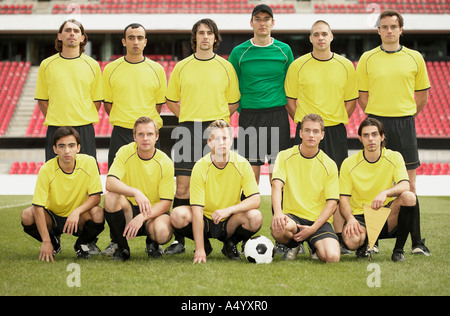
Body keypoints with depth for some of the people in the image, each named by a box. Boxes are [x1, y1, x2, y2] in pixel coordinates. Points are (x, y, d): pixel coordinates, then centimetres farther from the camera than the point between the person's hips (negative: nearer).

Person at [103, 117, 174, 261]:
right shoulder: (125, 152, -8)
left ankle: (152, 243, 8)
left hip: (154, 211, -1)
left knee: (162, 232, -35)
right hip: (128, 210, 1)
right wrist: (135, 192, -40)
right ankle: (122, 247, -9)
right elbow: (110, 183, -22)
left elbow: (166, 203, -12)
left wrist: (142, 217, -29)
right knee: (111, 197, -31)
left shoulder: (165, 163, -11)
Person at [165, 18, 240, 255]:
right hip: (188, 130, 0)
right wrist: (189, 118, 7)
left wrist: (217, 119, 4)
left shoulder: (225, 67, 7)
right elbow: (171, 100, 17)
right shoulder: (181, 67, 9)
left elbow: (233, 102, 13)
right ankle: (179, 240, 4)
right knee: (182, 187, -3)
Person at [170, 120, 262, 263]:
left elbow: (255, 200, -14)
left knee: (255, 217, -29)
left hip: (229, 222, 1)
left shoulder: (242, 164, -11)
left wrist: (229, 210, -32)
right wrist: (199, 250, -28)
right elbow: (197, 210, -21)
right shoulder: (200, 167, -16)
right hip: (205, 221, 0)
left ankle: (230, 244, 3)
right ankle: (205, 245, 2)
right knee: (178, 215, -29)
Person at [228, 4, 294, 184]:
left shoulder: (284, 50, 6)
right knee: (251, 168, 1)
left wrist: (284, 109, 7)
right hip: (249, 116, 0)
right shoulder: (239, 52, 3)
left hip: (278, 115, 0)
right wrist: (241, 110, 3)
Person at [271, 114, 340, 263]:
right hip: (291, 216, 0)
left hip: (318, 220, 0)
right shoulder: (285, 156, 2)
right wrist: (278, 213, -31)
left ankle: (315, 247, 13)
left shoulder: (329, 165, 2)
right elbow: (277, 185, -11)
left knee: (332, 257, -27)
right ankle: (292, 246, 2)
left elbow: (332, 203, -1)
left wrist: (313, 228, -15)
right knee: (278, 228, -38)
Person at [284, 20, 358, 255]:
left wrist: (337, 121, 4)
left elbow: (351, 100, 14)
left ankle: (338, 237, 7)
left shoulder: (346, 66, 6)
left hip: (336, 131, 1)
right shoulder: (298, 66, 2)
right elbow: (290, 100, 8)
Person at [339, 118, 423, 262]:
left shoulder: (394, 157, 0)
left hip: (387, 215, 1)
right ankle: (364, 244, 7)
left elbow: (404, 186, -16)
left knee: (409, 197, -29)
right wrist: (350, 218, -25)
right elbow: (344, 199, -3)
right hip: (360, 217, -1)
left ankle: (398, 250, -12)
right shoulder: (349, 163, -2)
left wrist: (385, 192, -37)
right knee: (351, 240, -36)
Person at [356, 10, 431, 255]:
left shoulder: (415, 58, 5)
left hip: (405, 124, 0)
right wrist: (378, 117, 6)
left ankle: (416, 240, 5)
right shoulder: (367, 59, 4)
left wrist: (404, 115, 9)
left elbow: (422, 96, 11)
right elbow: (362, 96, 9)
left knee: (409, 184, 1)